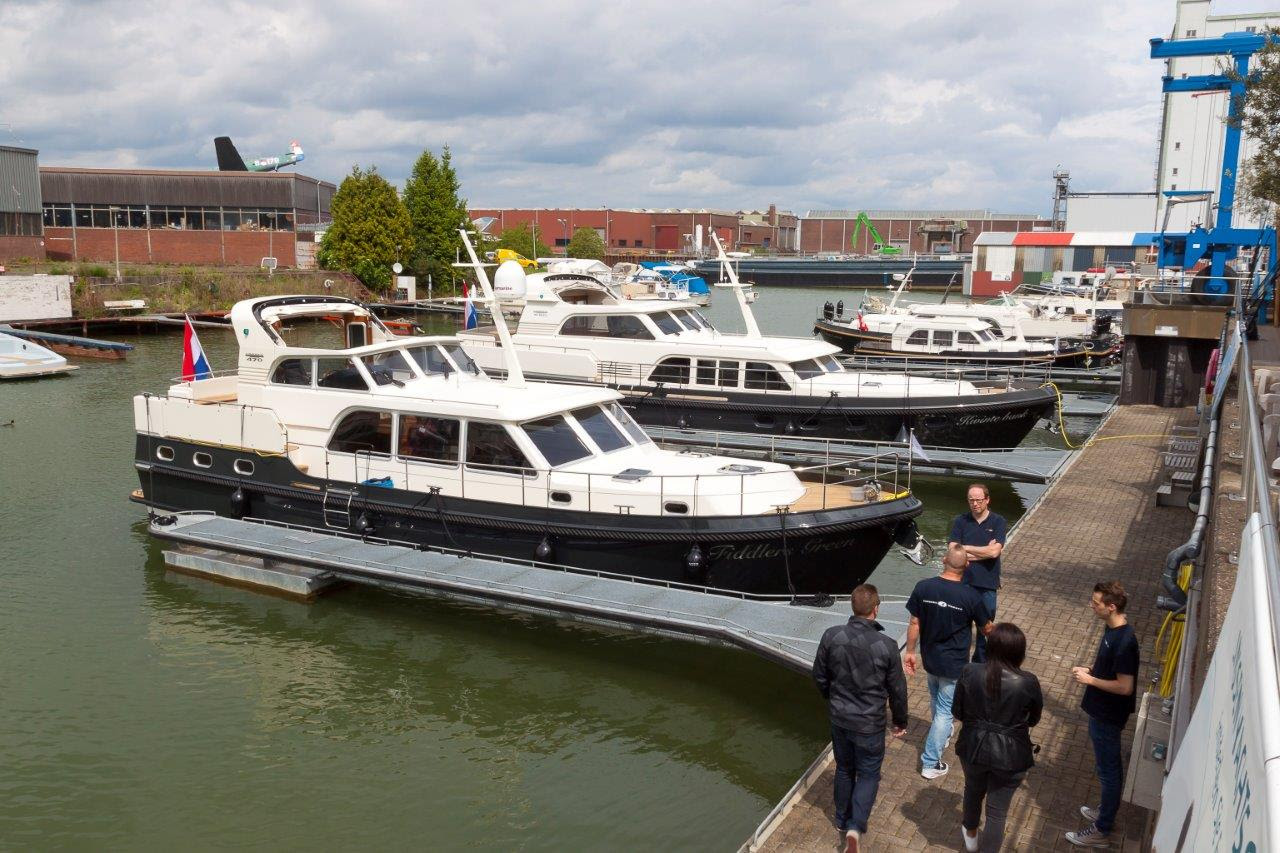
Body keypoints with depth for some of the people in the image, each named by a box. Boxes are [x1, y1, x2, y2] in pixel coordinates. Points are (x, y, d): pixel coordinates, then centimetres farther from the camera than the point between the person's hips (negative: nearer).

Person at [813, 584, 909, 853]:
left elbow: (819, 676, -1)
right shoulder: (886, 646, -21)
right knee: (868, 775, 14)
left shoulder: (831, 636, -14)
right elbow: (897, 689, -8)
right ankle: (855, 828, -1)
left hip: (838, 718, 3)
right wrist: (900, 722, 9)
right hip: (869, 724, -3)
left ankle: (842, 822, 38)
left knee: (844, 770, 23)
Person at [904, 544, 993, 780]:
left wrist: (910, 651, 7)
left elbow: (915, 623, -7)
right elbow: (986, 629, -5)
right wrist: (993, 630, 20)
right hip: (954, 665, -4)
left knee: (937, 701, 28)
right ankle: (930, 763, 12)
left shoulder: (923, 587, -15)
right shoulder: (971, 596, -22)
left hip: (930, 659, 4)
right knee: (945, 711, 9)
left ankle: (943, 736, 54)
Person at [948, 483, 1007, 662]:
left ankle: (981, 663, 26)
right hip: (963, 582, 1)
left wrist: (966, 549, -9)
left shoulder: (998, 522, -4)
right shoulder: (960, 521, -1)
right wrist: (984, 551, -13)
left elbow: (995, 552, -16)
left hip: (987, 584, -1)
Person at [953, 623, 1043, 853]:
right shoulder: (1028, 683, -20)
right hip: (1009, 756, -3)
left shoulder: (970, 673, -16)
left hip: (973, 748, 3)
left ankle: (970, 834, 55)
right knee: (997, 811, 14)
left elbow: (957, 712, -3)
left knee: (973, 790, 31)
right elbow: (1034, 719, -1)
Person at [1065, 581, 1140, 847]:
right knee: (1111, 767, 24)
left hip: (1108, 715, -9)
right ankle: (1108, 811, 42)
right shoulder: (1114, 627, -1)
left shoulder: (1123, 642, -31)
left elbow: (1125, 686, -27)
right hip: (1103, 710, 9)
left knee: (1108, 770, 6)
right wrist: (1090, 669, 1)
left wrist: (1090, 680, -20)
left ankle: (1102, 831, 20)